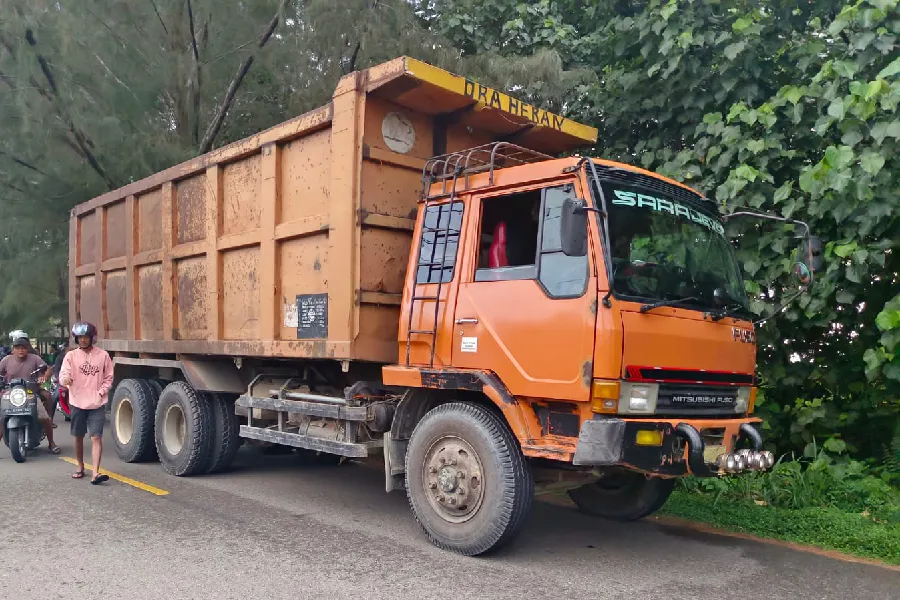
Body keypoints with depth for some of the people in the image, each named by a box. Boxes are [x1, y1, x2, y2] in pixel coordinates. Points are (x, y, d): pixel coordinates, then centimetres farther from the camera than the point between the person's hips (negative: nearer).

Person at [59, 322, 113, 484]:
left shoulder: (103, 355, 1)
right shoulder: (71, 355, 1)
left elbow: (108, 378, 6)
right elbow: (63, 374, -11)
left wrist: (100, 393, -8)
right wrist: (65, 379, -34)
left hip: (97, 404, -2)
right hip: (77, 403, 2)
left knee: (96, 437, -9)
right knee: (78, 437, 14)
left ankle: (95, 473, -15)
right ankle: (81, 467, 32)